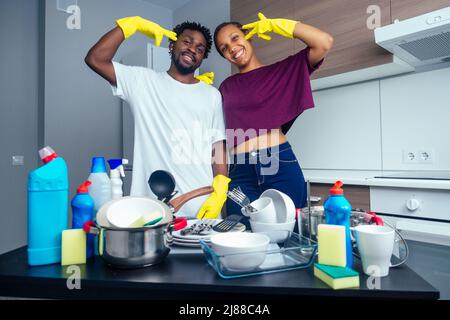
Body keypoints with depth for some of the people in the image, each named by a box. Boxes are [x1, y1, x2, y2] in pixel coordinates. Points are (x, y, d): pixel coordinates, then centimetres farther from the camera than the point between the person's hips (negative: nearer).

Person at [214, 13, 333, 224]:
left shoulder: (281, 71, 8)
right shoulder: (226, 87, 17)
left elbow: (324, 43, -4)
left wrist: (275, 25, 3)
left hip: (280, 165, -2)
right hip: (241, 173, 3)